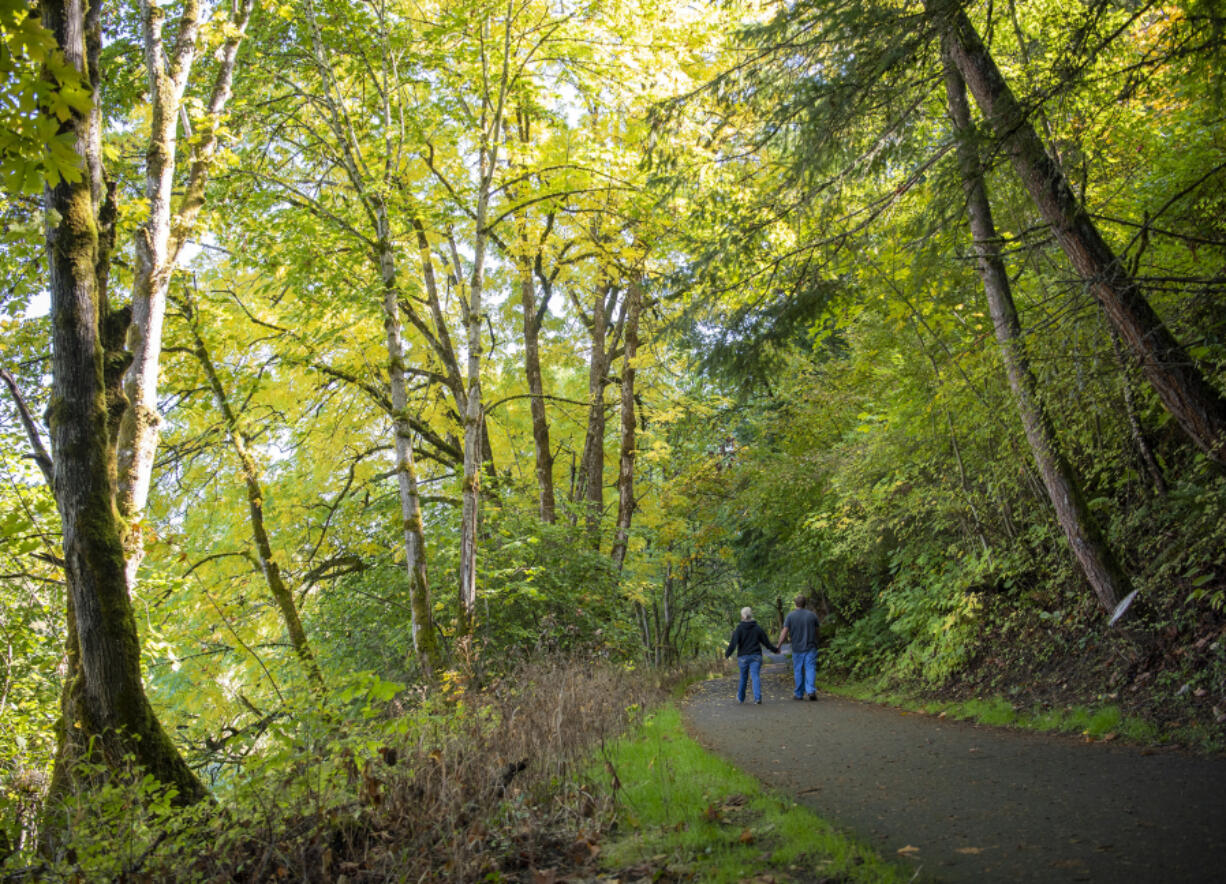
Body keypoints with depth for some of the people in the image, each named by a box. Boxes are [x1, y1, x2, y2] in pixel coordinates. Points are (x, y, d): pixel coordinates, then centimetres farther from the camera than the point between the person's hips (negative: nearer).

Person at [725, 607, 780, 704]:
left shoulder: (739, 629, -5)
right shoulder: (758, 628, 3)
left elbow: (733, 643, -13)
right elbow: (766, 642, 8)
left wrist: (727, 654, -5)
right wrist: (775, 650, 22)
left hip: (743, 657, -1)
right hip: (756, 656, 1)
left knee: (743, 677, 12)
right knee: (756, 676, -4)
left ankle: (740, 698, 26)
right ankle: (757, 698, -18)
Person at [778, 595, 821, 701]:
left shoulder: (790, 615, -5)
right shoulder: (812, 615, 0)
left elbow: (784, 632, -9)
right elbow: (817, 629, 9)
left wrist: (779, 645, -2)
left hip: (797, 648, 0)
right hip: (811, 648, 0)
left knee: (798, 671, 9)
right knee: (810, 669, -2)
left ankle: (799, 694, 16)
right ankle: (811, 691, -19)